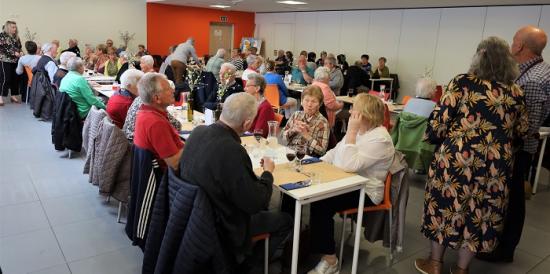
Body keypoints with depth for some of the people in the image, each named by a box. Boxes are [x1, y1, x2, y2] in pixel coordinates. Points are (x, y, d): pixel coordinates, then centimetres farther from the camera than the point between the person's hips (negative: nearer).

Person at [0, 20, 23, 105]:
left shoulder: (16, 37, 14)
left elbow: (19, 47, 18)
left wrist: (20, 52, -3)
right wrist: (14, 53, -20)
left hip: (16, 61, 6)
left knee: (15, 79, 7)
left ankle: (13, 96, 16)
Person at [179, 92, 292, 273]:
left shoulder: (198, 132, -12)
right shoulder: (231, 152, -36)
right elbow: (256, 203, -25)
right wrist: (268, 173, -9)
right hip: (221, 227, -8)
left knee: (264, 210, 27)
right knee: (286, 221, 11)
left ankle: (244, 259, 34)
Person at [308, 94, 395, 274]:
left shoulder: (380, 139, -21)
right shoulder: (358, 130, 8)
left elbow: (349, 165, -32)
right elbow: (335, 152, 18)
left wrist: (351, 131, -27)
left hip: (364, 191, -9)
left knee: (321, 205, -27)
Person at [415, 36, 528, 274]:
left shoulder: (462, 83, -7)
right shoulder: (516, 93, 5)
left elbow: (440, 120, -10)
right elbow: (520, 133, 11)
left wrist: (433, 137, 9)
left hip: (457, 157, -3)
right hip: (496, 164, 3)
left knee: (447, 204, 12)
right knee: (480, 212, 15)